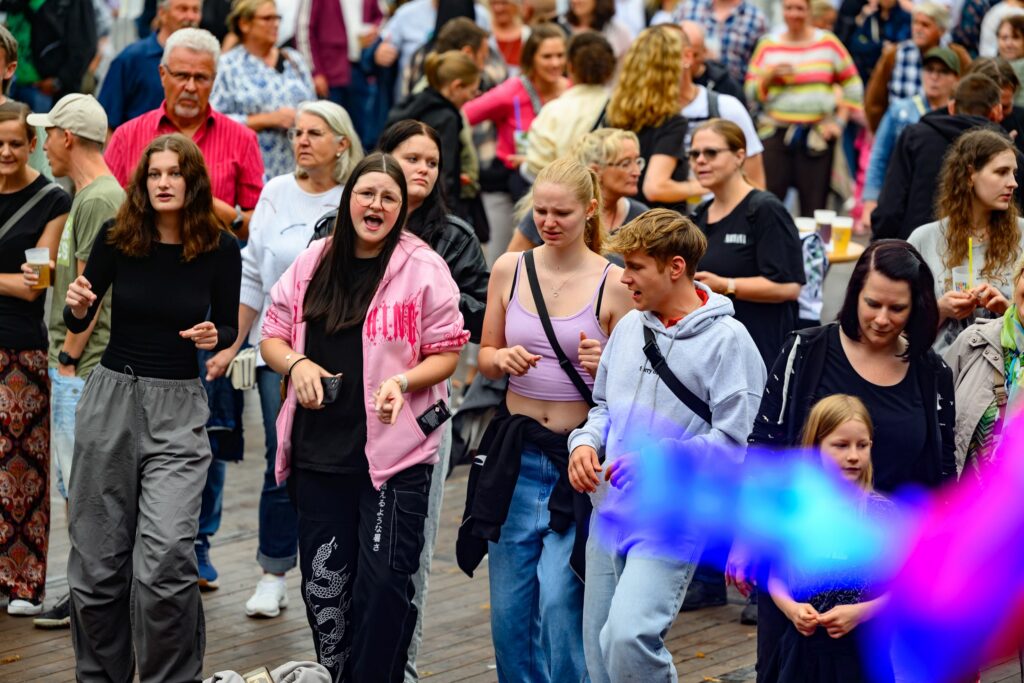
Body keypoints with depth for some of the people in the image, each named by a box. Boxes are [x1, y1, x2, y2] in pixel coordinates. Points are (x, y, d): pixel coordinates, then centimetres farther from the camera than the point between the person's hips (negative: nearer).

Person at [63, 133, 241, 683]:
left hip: (178, 410, -2)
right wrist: (78, 307, -15)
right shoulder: (117, 238, -3)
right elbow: (77, 322, 7)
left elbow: (229, 329, 8)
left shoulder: (220, 249, -5)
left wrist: (214, 337, -13)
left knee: (166, 560, -16)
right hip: (111, 395, 2)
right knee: (98, 559, 5)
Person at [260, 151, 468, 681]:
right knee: (324, 582, 11)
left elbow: (446, 353, -2)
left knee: (383, 582, -6)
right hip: (318, 452, 4)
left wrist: (404, 381, -20)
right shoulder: (312, 264, 7)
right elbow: (272, 335, 13)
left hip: (395, 452, -4)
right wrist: (296, 364, -7)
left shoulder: (423, 268, -5)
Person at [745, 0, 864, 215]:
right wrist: (770, 75, -9)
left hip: (818, 135, -1)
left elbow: (852, 85, 10)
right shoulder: (768, 46, 8)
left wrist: (840, 121, 2)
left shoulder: (828, 44, 6)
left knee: (814, 205, -4)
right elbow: (751, 92, 8)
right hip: (776, 132, 1)